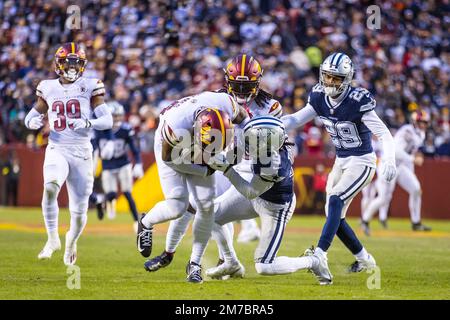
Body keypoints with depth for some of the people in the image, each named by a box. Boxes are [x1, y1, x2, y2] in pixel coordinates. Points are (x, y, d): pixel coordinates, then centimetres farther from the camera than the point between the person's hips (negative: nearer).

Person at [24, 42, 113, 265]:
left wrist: (88, 123, -24)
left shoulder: (89, 87, 1)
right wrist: (34, 122, -6)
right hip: (57, 150, 0)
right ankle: (53, 239, -16)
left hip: (81, 153, 0)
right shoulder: (48, 88, 8)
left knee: (79, 210, 3)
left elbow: (108, 121, -4)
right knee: (50, 187, -31)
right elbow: (31, 117, 18)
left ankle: (71, 241, 36)